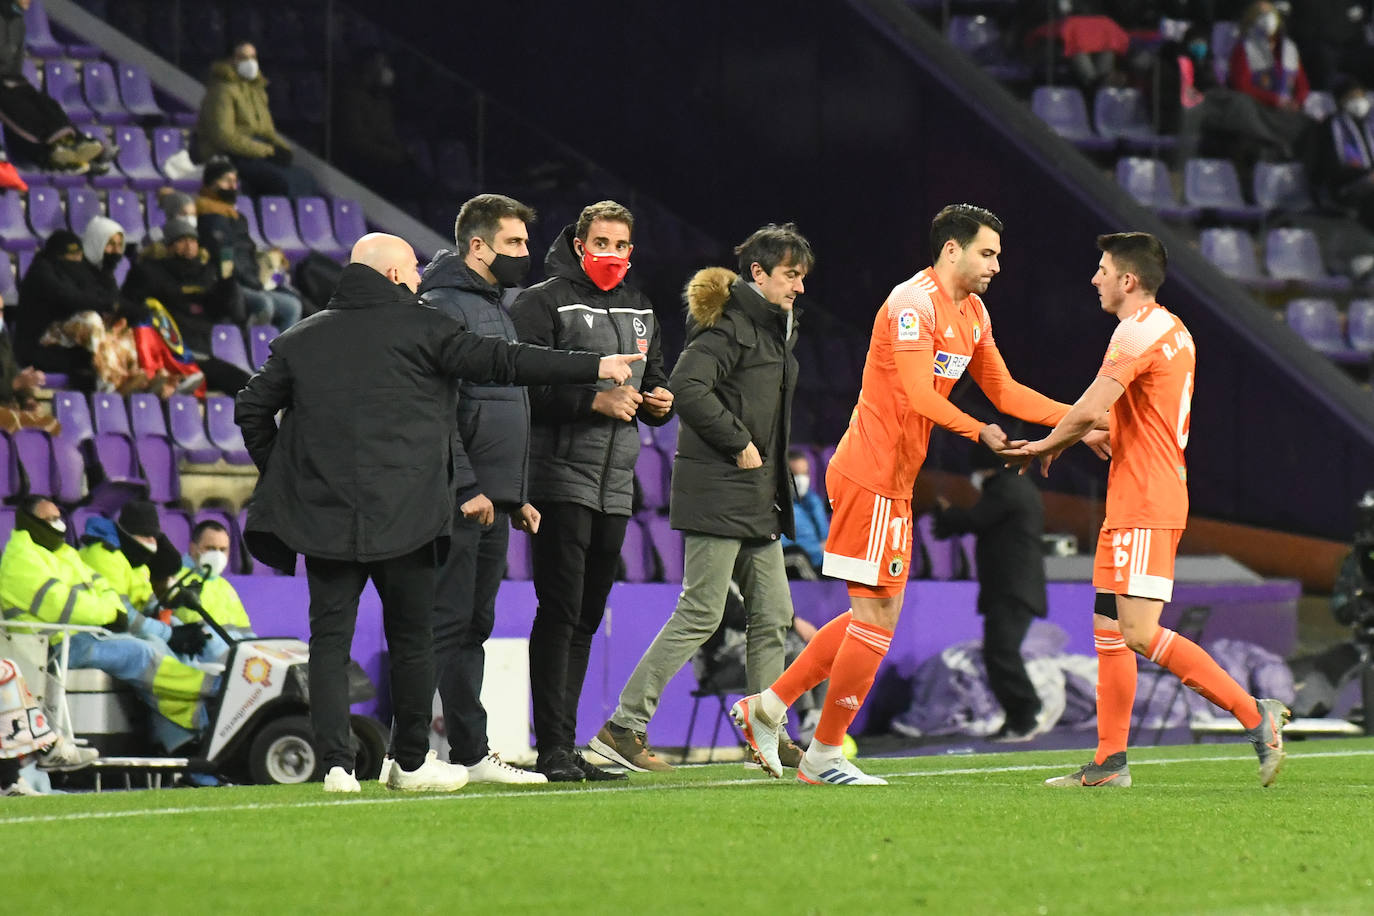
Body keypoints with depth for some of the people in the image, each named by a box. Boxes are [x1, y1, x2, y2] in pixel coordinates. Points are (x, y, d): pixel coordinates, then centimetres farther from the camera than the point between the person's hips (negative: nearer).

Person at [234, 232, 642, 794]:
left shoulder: (301, 340, 11)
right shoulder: (418, 327, -1)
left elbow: (251, 408, 11)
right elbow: (498, 362, -5)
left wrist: (278, 473, 23)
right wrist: (594, 368, -1)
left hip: (324, 515, 3)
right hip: (403, 515, -2)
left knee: (329, 639, 2)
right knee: (410, 639, 9)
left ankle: (336, 764, -8)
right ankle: (411, 763, 16)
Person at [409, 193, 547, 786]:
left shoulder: (497, 309, 22)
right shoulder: (443, 307, -10)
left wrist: (518, 495, 21)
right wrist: (465, 487, -21)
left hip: (491, 501, 10)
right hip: (459, 501, -9)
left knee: (474, 627, 10)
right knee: (446, 623, -10)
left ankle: (472, 754, 13)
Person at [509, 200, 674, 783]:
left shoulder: (639, 312, 19)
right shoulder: (544, 303, -5)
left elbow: (655, 376, 29)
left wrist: (659, 401, 5)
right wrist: (593, 400, -20)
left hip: (615, 487, 7)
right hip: (561, 478, -7)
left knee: (587, 617, 10)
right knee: (560, 612, -11)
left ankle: (567, 747, 14)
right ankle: (553, 750, -12)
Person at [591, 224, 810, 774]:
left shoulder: (773, 328, 17)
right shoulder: (728, 325, -13)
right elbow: (687, 387, -27)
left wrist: (774, 485, 12)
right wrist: (739, 443, -20)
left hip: (758, 501, 10)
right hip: (718, 495, -10)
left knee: (773, 615, 9)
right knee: (700, 614, -9)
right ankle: (625, 727, -5)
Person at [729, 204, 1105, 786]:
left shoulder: (972, 315, 15)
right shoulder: (913, 304, -16)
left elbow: (1003, 390, 19)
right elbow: (919, 395, -25)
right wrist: (980, 433, -33)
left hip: (892, 481, 10)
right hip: (872, 476, -10)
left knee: (874, 616, 13)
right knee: (878, 616, -6)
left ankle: (766, 708, 18)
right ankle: (823, 756, 3)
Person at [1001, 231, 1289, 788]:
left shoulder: (1138, 332, -14)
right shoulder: (1171, 331, 17)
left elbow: (1090, 411, -19)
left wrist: (1045, 445, -2)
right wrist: (1063, 442, 15)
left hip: (1145, 506, -10)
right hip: (1134, 505, 10)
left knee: (1140, 632, -15)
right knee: (1108, 627, 9)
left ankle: (1256, 716, -15)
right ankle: (1110, 763, 10)